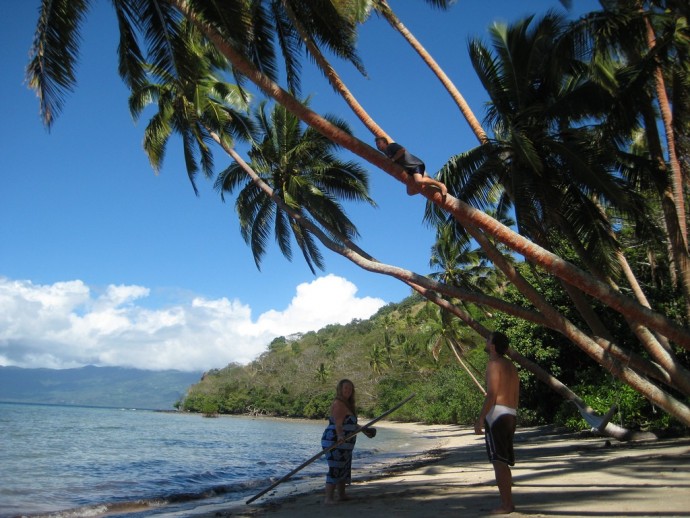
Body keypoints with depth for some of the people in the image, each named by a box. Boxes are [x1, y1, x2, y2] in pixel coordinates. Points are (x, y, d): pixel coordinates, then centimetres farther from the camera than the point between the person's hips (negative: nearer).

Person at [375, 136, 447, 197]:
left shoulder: (391, 146, -4)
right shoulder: (387, 153, 20)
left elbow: (402, 150, -21)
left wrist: (392, 159, -16)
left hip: (416, 164, -9)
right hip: (410, 169, 9)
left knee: (418, 181, -35)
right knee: (410, 191, 0)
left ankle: (440, 184, -19)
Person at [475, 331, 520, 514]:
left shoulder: (494, 364, -10)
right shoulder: (511, 366, 18)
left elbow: (491, 394, -17)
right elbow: (516, 395, 19)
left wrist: (480, 419, -15)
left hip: (497, 413, -9)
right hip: (511, 415, 9)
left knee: (498, 462, -5)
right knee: (504, 462, 15)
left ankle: (505, 505, -3)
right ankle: (508, 502, 20)